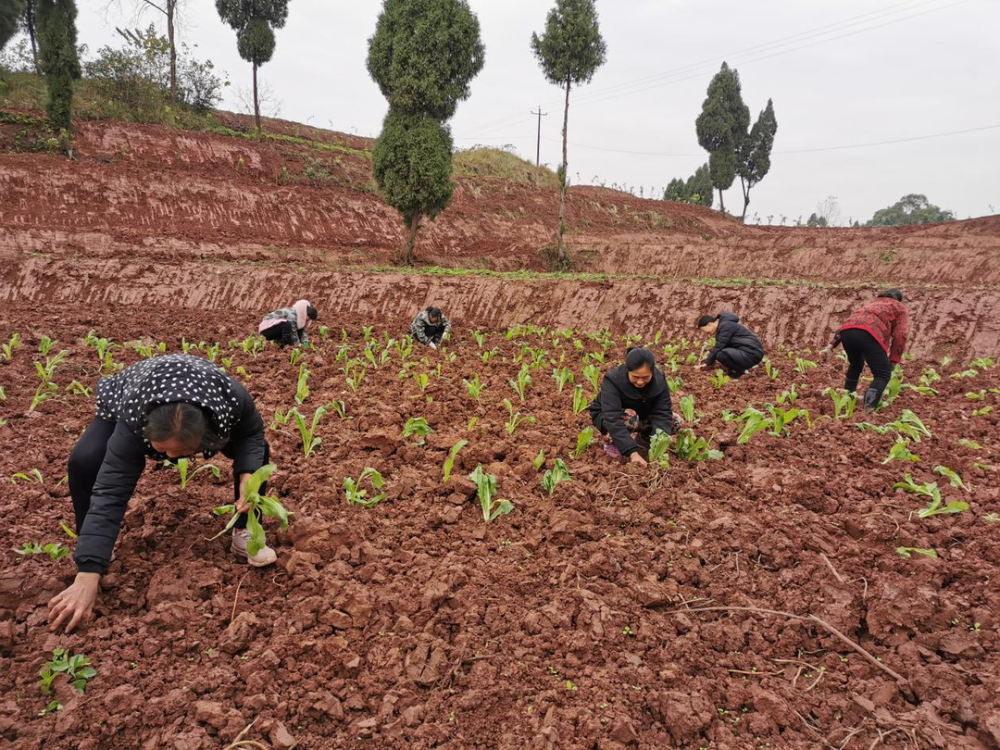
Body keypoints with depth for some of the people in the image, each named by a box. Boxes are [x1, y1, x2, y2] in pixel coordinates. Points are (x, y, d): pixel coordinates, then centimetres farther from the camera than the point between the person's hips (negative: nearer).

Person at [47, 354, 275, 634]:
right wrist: (87, 576, -53)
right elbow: (109, 493, -47)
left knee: (257, 448, -21)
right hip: (124, 403, -1)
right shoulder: (132, 422, -45)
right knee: (83, 461, -28)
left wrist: (248, 473, -42)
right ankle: (87, 550, -3)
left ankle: (244, 532, -2)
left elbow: (252, 433, -21)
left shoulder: (233, 399, -42)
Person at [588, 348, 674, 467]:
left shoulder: (659, 379, -22)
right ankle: (610, 440, -11)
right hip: (607, 417, -4)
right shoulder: (613, 380, -34)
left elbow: (662, 412, -27)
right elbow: (613, 419, -43)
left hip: (642, 416, 5)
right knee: (630, 419, -38)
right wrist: (632, 452, -53)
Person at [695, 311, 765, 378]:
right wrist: (708, 360, 15)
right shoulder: (722, 325, 14)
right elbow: (719, 346, 20)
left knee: (721, 355, -27)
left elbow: (718, 347, -16)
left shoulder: (725, 325, -15)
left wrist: (707, 363, -8)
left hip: (753, 354, -10)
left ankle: (742, 372, -7)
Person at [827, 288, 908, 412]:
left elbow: (851, 323, 33)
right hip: (869, 333, -6)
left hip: (847, 330, 6)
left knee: (855, 365, 33)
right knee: (883, 374, -1)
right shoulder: (900, 307, 28)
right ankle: (869, 408, -23)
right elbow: (900, 335, 12)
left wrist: (833, 344, 27)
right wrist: (894, 359, 13)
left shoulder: (873, 302, 43)